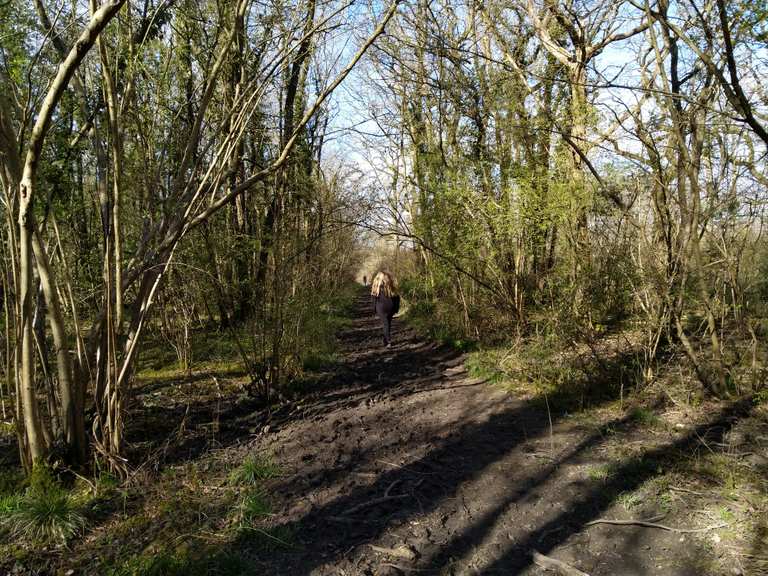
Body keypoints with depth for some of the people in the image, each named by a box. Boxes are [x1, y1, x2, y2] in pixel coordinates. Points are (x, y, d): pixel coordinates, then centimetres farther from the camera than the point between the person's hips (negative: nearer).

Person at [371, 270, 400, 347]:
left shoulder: (377, 285, -5)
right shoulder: (392, 285, 3)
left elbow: (374, 298, -4)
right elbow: (397, 297, 6)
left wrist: (374, 309, 3)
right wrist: (396, 308, 12)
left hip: (381, 308, -3)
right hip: (390, 308, 3)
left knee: (385, 324, 1)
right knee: (388, 323, 15)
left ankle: (388, 341, -9)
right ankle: (386, 341, 20)